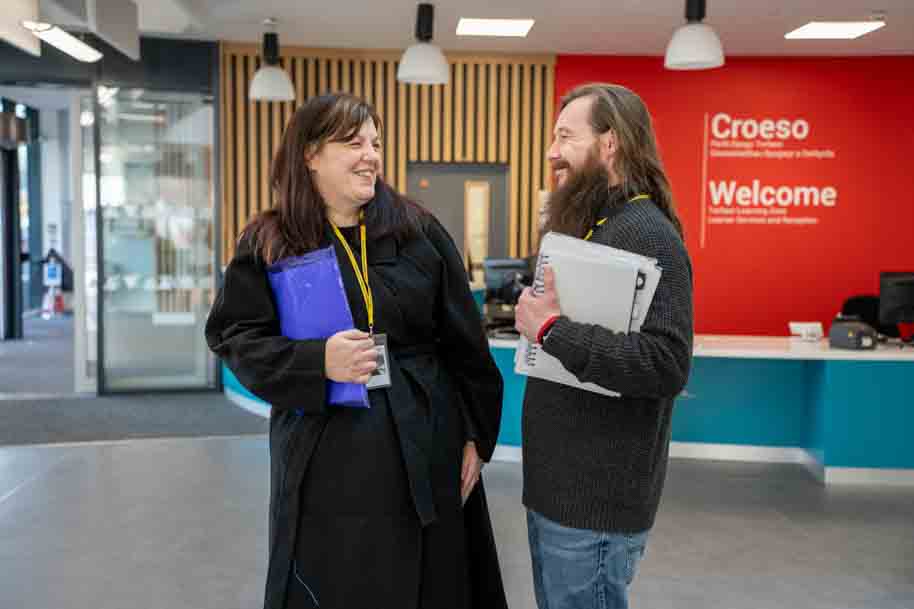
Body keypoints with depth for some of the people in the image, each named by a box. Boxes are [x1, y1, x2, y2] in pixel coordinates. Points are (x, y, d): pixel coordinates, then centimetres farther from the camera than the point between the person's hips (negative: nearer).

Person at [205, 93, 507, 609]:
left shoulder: (420, 231, 2)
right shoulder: (268, 244, -1)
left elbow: (465, 342, 3)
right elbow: (236, 339, -4)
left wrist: (476, 434, 1)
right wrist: (317, 362, -21)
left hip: (424, 449, 2)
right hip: (324, 457, -1)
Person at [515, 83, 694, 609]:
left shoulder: (648, 235, -18)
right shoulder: (591, 228, 12)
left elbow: (666, 365, -29)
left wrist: (551, 329, -28)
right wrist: (542, 317, 2)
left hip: (595, 498, -9)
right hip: (559, 485, 9)